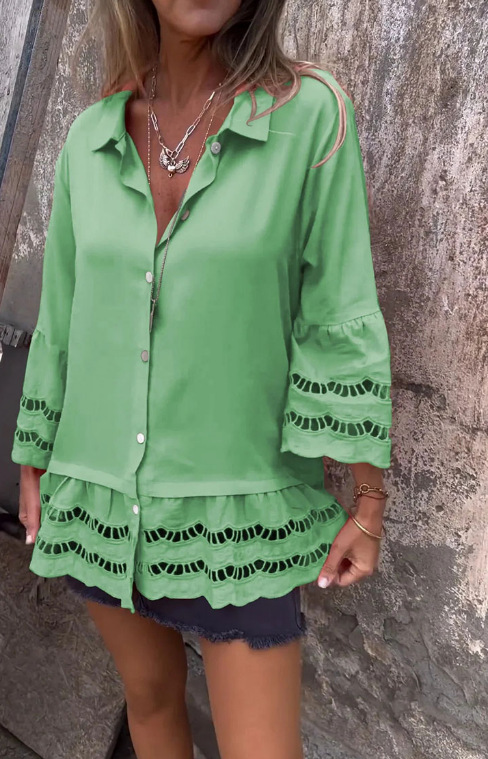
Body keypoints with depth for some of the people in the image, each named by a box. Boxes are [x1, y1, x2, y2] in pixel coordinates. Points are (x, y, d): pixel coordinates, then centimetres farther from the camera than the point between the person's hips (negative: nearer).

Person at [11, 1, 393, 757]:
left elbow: (341, 315, -10)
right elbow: (63, 315, 7)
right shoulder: (91, 138, 1)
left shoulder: (311, 113, -10)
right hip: (104, 488, 4)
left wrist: (370, 497, -9)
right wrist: (34, 467, 11)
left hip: (236, 496, -3)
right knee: (151, 691, 21)